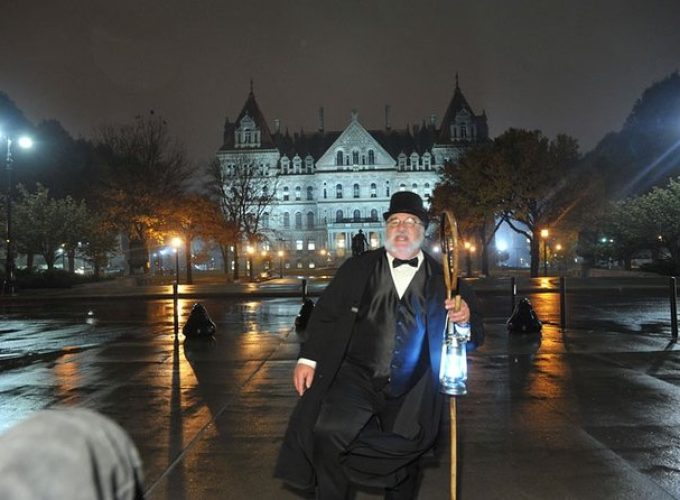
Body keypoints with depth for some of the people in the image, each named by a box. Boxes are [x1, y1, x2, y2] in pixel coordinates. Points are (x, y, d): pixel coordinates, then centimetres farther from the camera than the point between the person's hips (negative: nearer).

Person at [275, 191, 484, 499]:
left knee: (404, 460, 13)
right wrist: (308, 358, -3)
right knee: (327, 432, -23)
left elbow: (473, 337, 4)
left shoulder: (443, 279, 2)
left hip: (410, 395, 1)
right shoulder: (357, 269, 4)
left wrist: (466, 320, -18)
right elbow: (325, 313, 6)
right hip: (356, 379, -1)